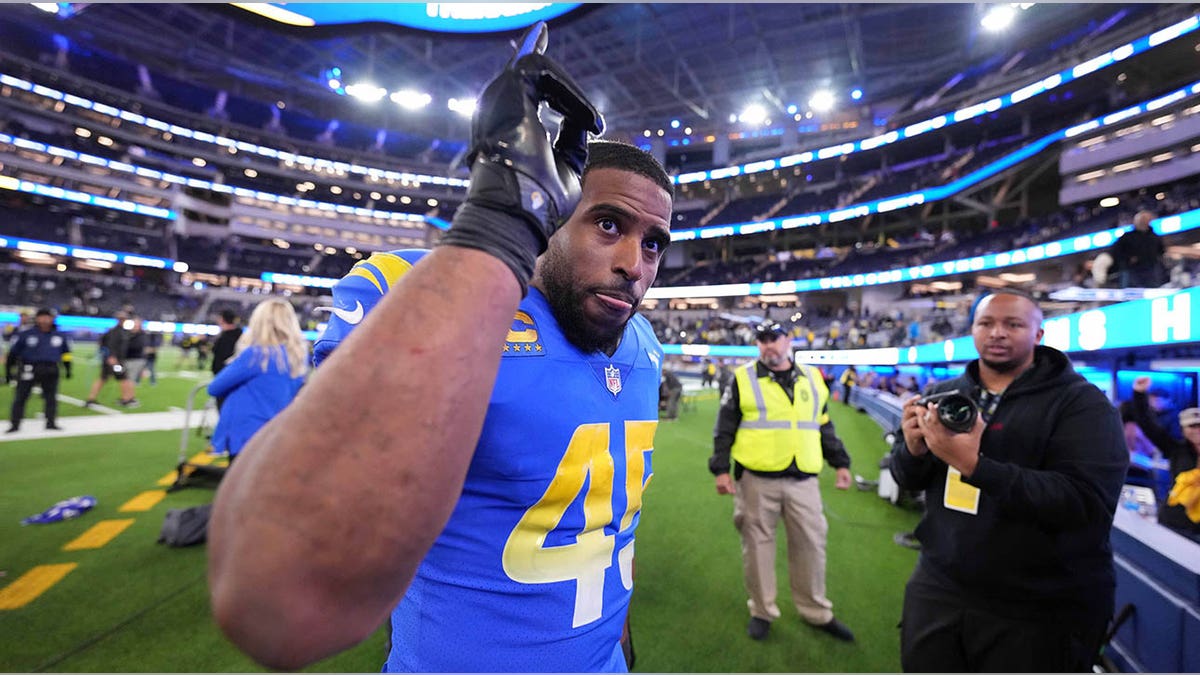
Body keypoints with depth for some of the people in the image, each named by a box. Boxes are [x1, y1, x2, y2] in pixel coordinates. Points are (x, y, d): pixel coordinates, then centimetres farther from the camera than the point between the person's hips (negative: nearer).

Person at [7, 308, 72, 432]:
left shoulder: (59, 336, 7)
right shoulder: (25, 334, -2)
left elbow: (66, 353, 18)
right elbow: (13, 352, 5)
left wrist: (68, 368, 16)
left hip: (50, 371, 2)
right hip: (29, 369, -2)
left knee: (51, 397, 5)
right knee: (20, 397, 3)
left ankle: (51, 423, 14)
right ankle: (15, 424, 12)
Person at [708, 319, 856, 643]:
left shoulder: (812, 378, 10)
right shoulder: (744, 378, -1)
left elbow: (824, 427, 19)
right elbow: (724, 429, -1)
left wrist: (841, 462, 14)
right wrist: (721, 469, -7)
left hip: (803, 480, 3)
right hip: (757, 479, -3)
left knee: (811, 543, 12)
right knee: (757, 543, 7)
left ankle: (817, 612, 32)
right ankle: (762, 611, 26)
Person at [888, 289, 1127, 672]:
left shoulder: (1082, 403, -9)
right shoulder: (941, 394, 2)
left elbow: (1088, 504, -21)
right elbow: (908, 480, 5)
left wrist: (974, 465, -32)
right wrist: (914, 449, -17)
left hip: (1040, 611, -3)